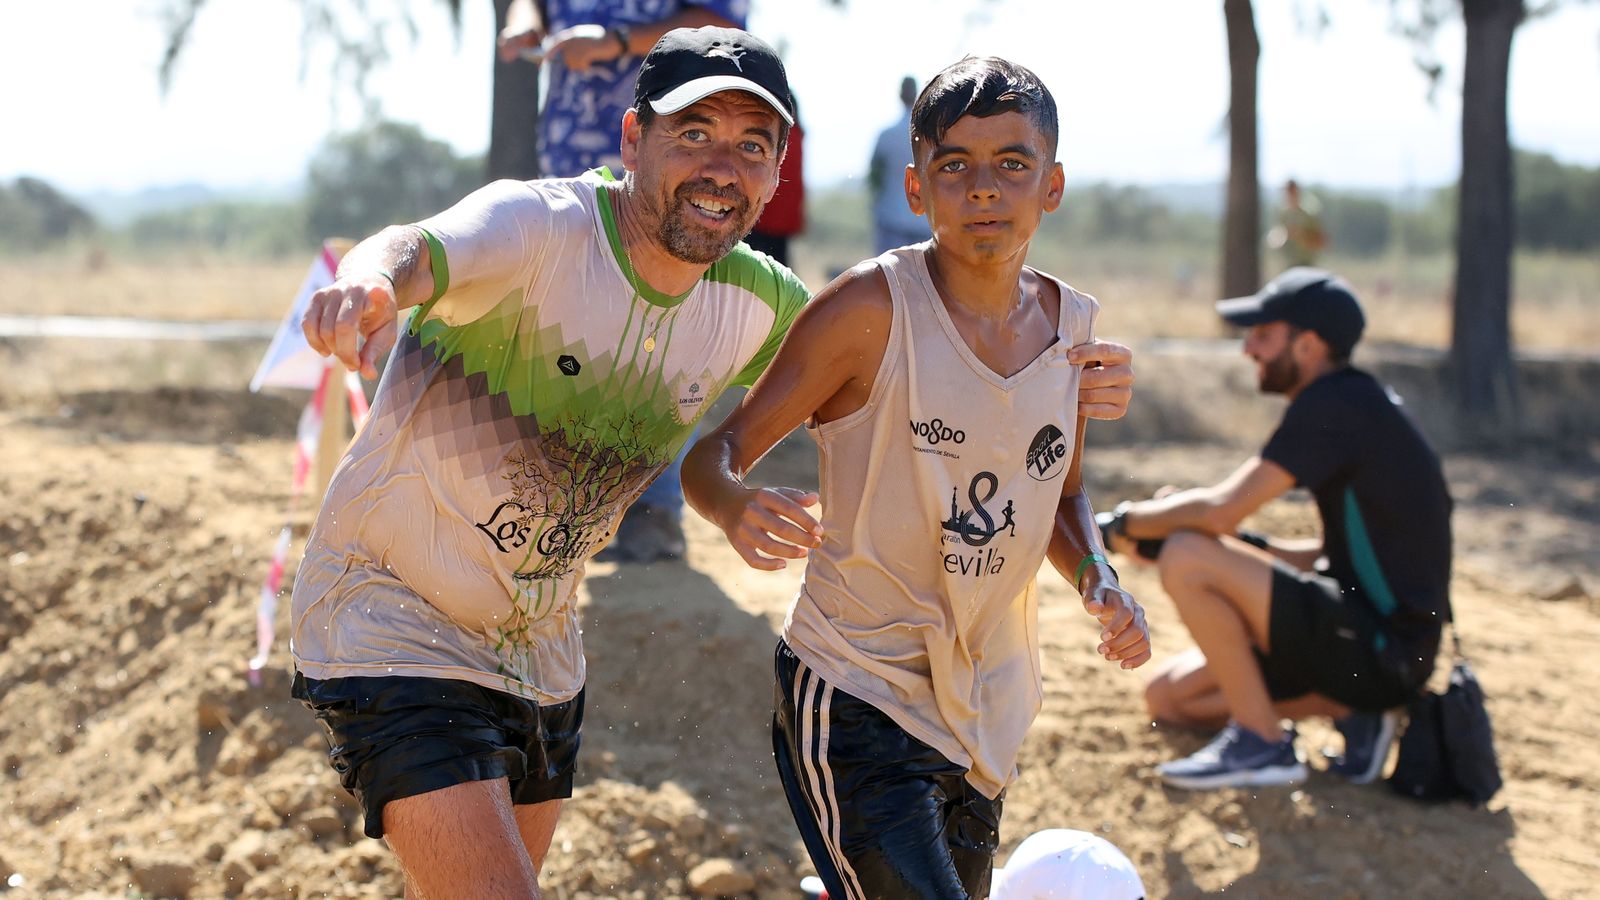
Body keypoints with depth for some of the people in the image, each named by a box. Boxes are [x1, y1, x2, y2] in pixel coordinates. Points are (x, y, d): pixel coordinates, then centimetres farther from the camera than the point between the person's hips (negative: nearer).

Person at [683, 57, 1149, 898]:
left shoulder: (1071, 326, 3)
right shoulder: (873, 309, -14)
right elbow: (717, 451, -12)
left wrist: (1100, 583, -2)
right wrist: (735, 505, -35)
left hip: (983, 715, 6)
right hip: (854, 697, -6)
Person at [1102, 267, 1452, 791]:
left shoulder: (1335, 404, -17)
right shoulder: (1355, 405, 14)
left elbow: (1221, 509, -23)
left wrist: (1126, 523, -7)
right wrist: (1242, 548, 7)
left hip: (1380, 652, -10)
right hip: (1378, 648, 10)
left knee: (1185, 560, -20)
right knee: (1169, 696, 13)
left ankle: (1263, 745, -11)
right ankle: (1352, 711, 6)